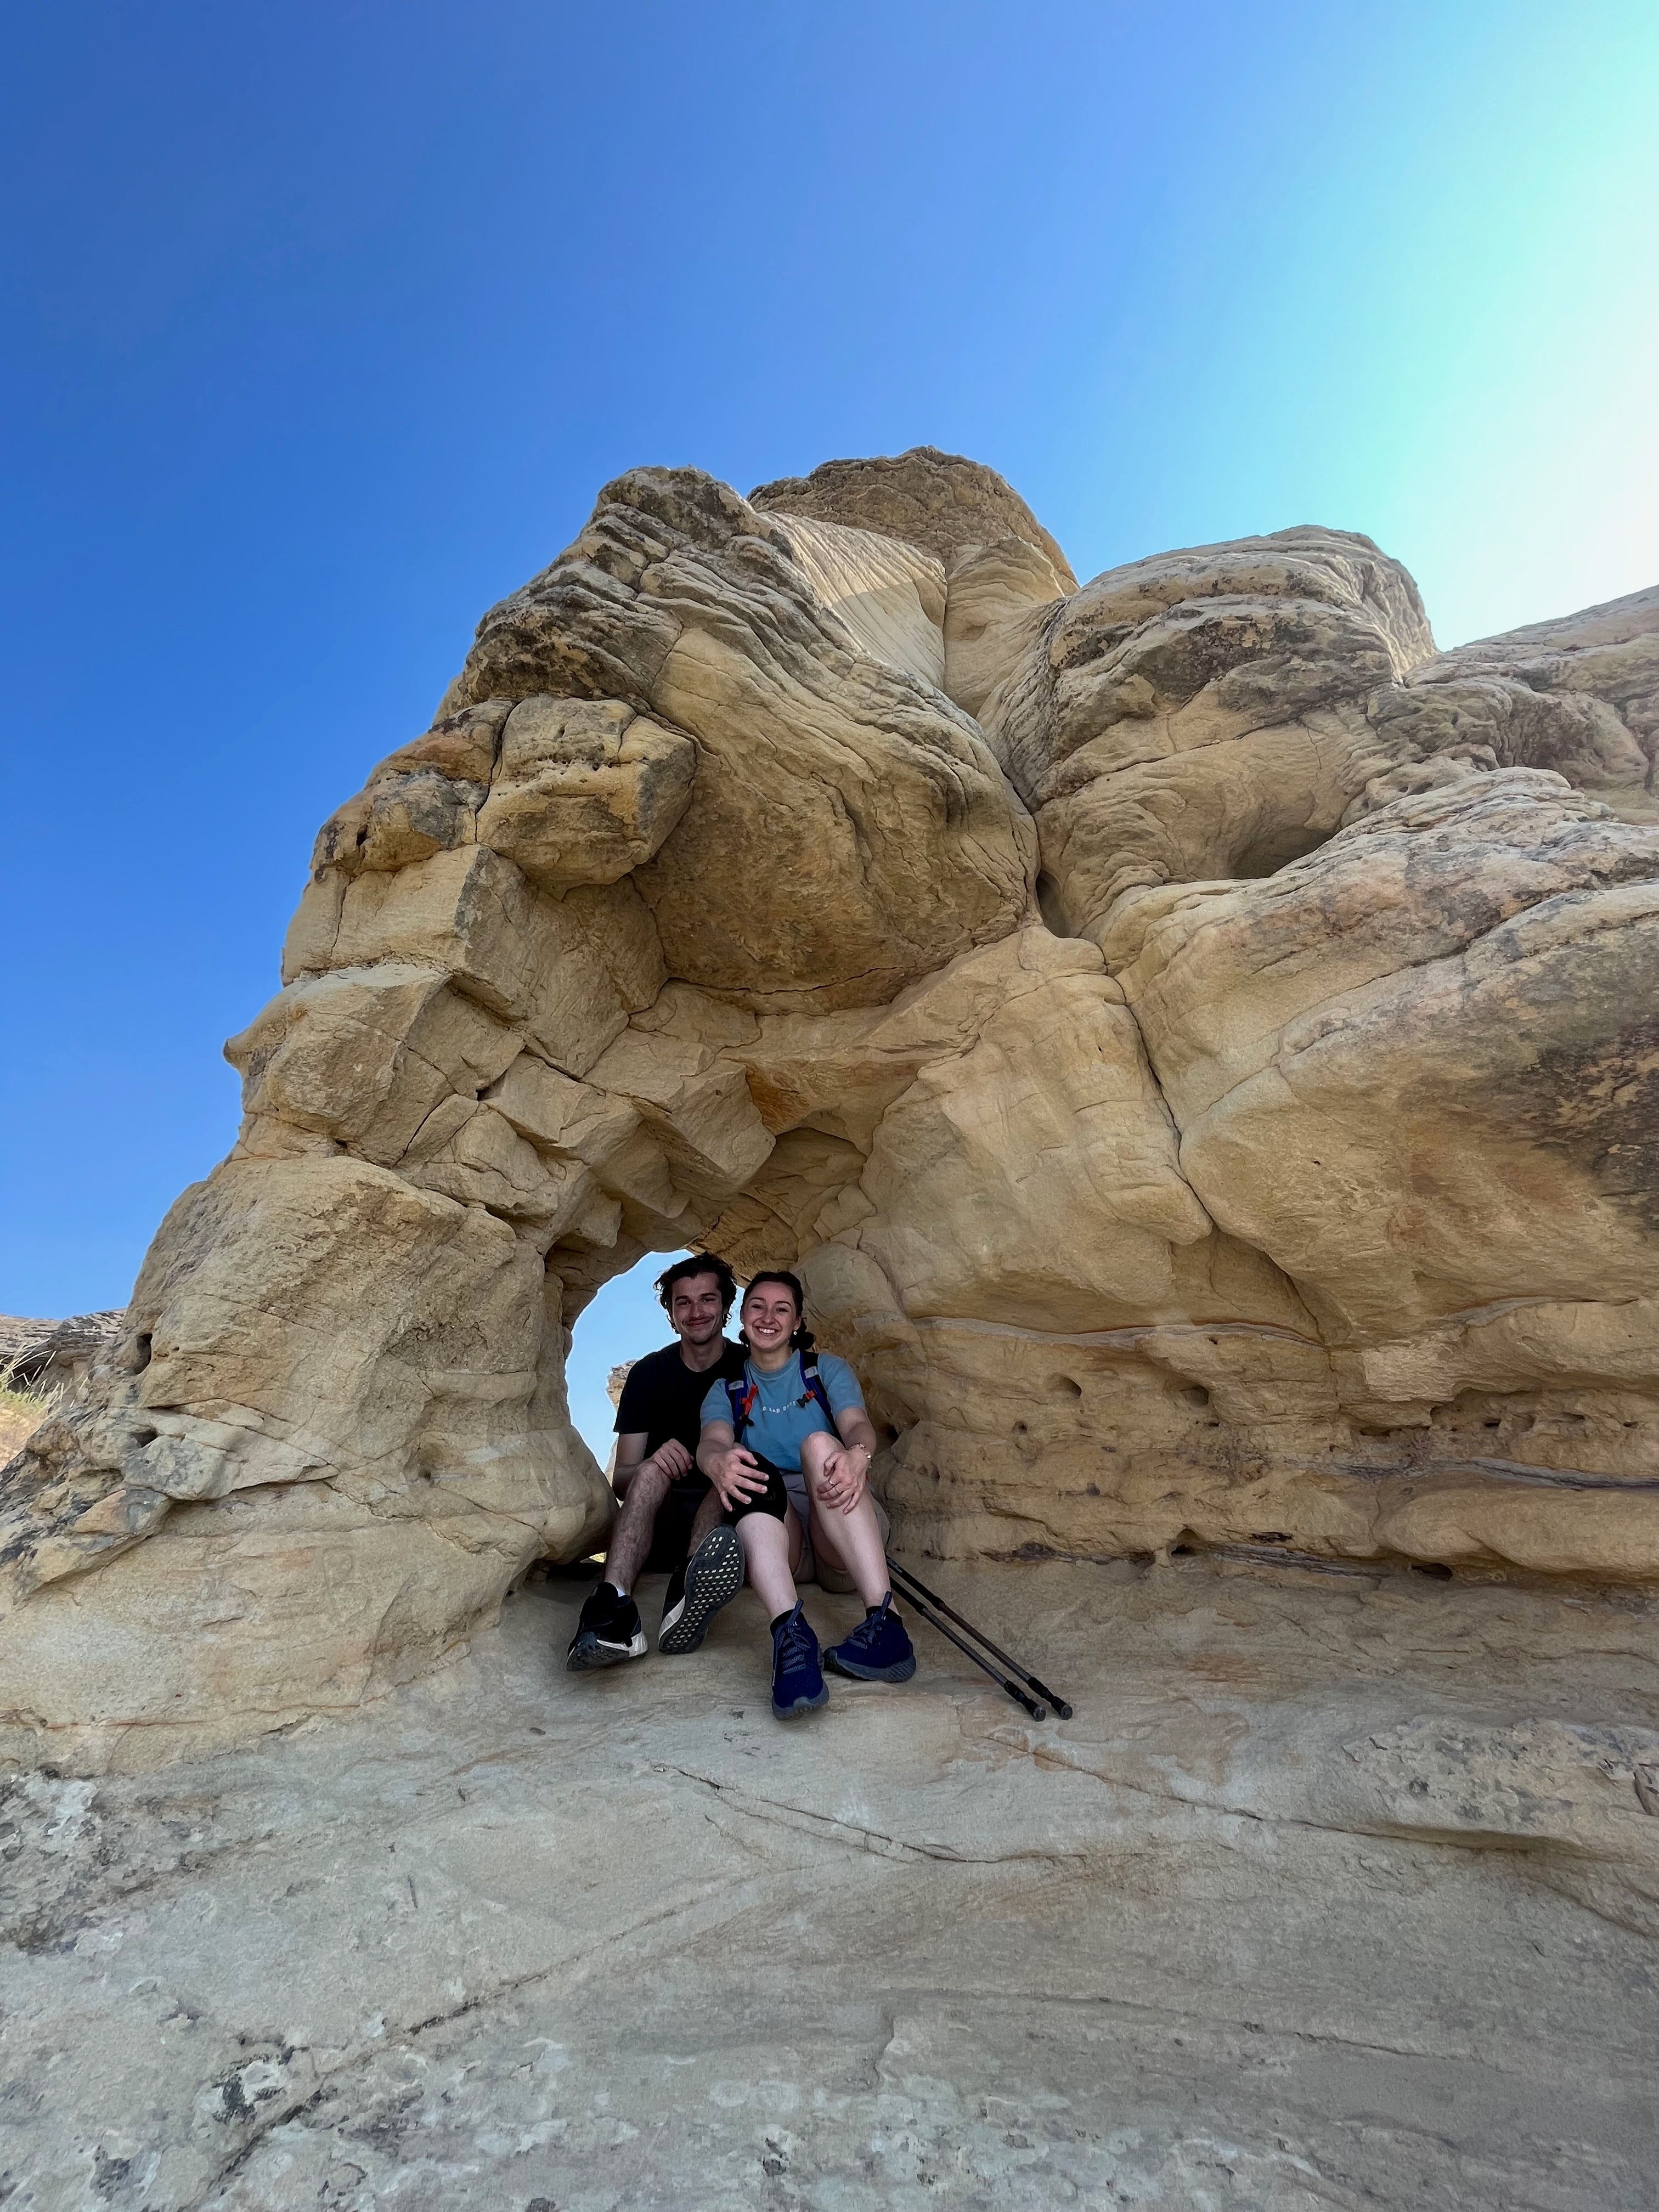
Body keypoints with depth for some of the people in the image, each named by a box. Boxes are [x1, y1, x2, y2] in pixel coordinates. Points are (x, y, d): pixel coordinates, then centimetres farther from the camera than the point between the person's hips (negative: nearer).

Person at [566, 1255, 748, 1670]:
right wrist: (651, 1466, -25)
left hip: (729, 1514, -1)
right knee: (654, 1471, -30)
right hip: (661, 1520, 1)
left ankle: (687, 1595, -59)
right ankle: (615, 1603, -52)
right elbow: (621, 1479, -1)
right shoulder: (650, 1372, 3)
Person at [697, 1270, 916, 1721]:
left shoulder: (827, 1370, 13)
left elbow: (858, 1425, -8)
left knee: (819, 1444, -30)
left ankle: (884, 1622, -42)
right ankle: (790, 1631, -51)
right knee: (746, 1468, -30)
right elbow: (712, 1441, -8)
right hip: (774, 1530, 1)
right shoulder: (727, 1390, 15)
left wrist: (857, 1455, -35)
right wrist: (719, 1461, -36)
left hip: (840, 1528, 0)